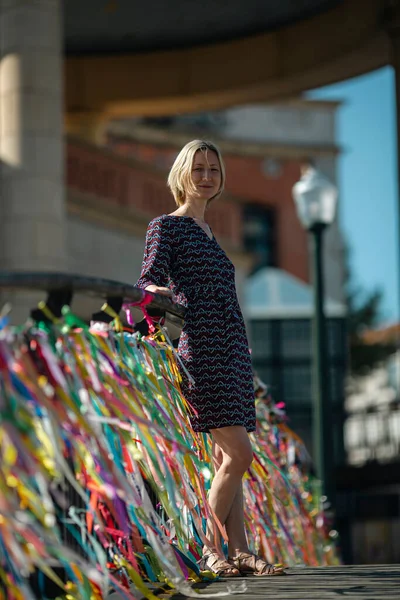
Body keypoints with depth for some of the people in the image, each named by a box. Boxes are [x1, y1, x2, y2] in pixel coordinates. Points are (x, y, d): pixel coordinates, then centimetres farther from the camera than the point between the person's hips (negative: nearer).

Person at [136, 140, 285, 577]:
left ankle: (238, 550, 4)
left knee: (226, 456, 4)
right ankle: (207, 550, -5)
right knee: (238, 452, -13)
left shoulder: (208, 234, 23)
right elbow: (148, 278, -11)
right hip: (200, 349, -8)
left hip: (231, 350, 8)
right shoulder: (166, 226, 1)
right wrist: (156, 291, -34)